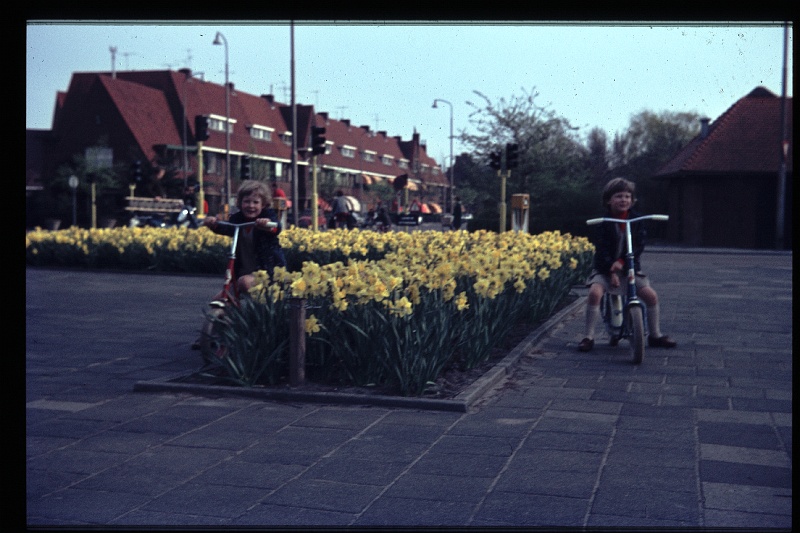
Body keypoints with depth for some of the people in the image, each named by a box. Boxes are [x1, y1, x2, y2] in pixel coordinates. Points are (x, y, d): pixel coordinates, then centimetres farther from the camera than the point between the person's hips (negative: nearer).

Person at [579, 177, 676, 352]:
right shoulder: (604, 223, -8)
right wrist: (611, 271, -23)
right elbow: (601, 248, -12)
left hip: (630, 267, 2)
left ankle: (655, 336, 14)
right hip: (604, 268, -2)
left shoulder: (635, 220, -3)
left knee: (651, 295, -8)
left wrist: (621, 262, -22)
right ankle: (588, 337, -16)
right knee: (594, 292, -27)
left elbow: (639, 246, -8)